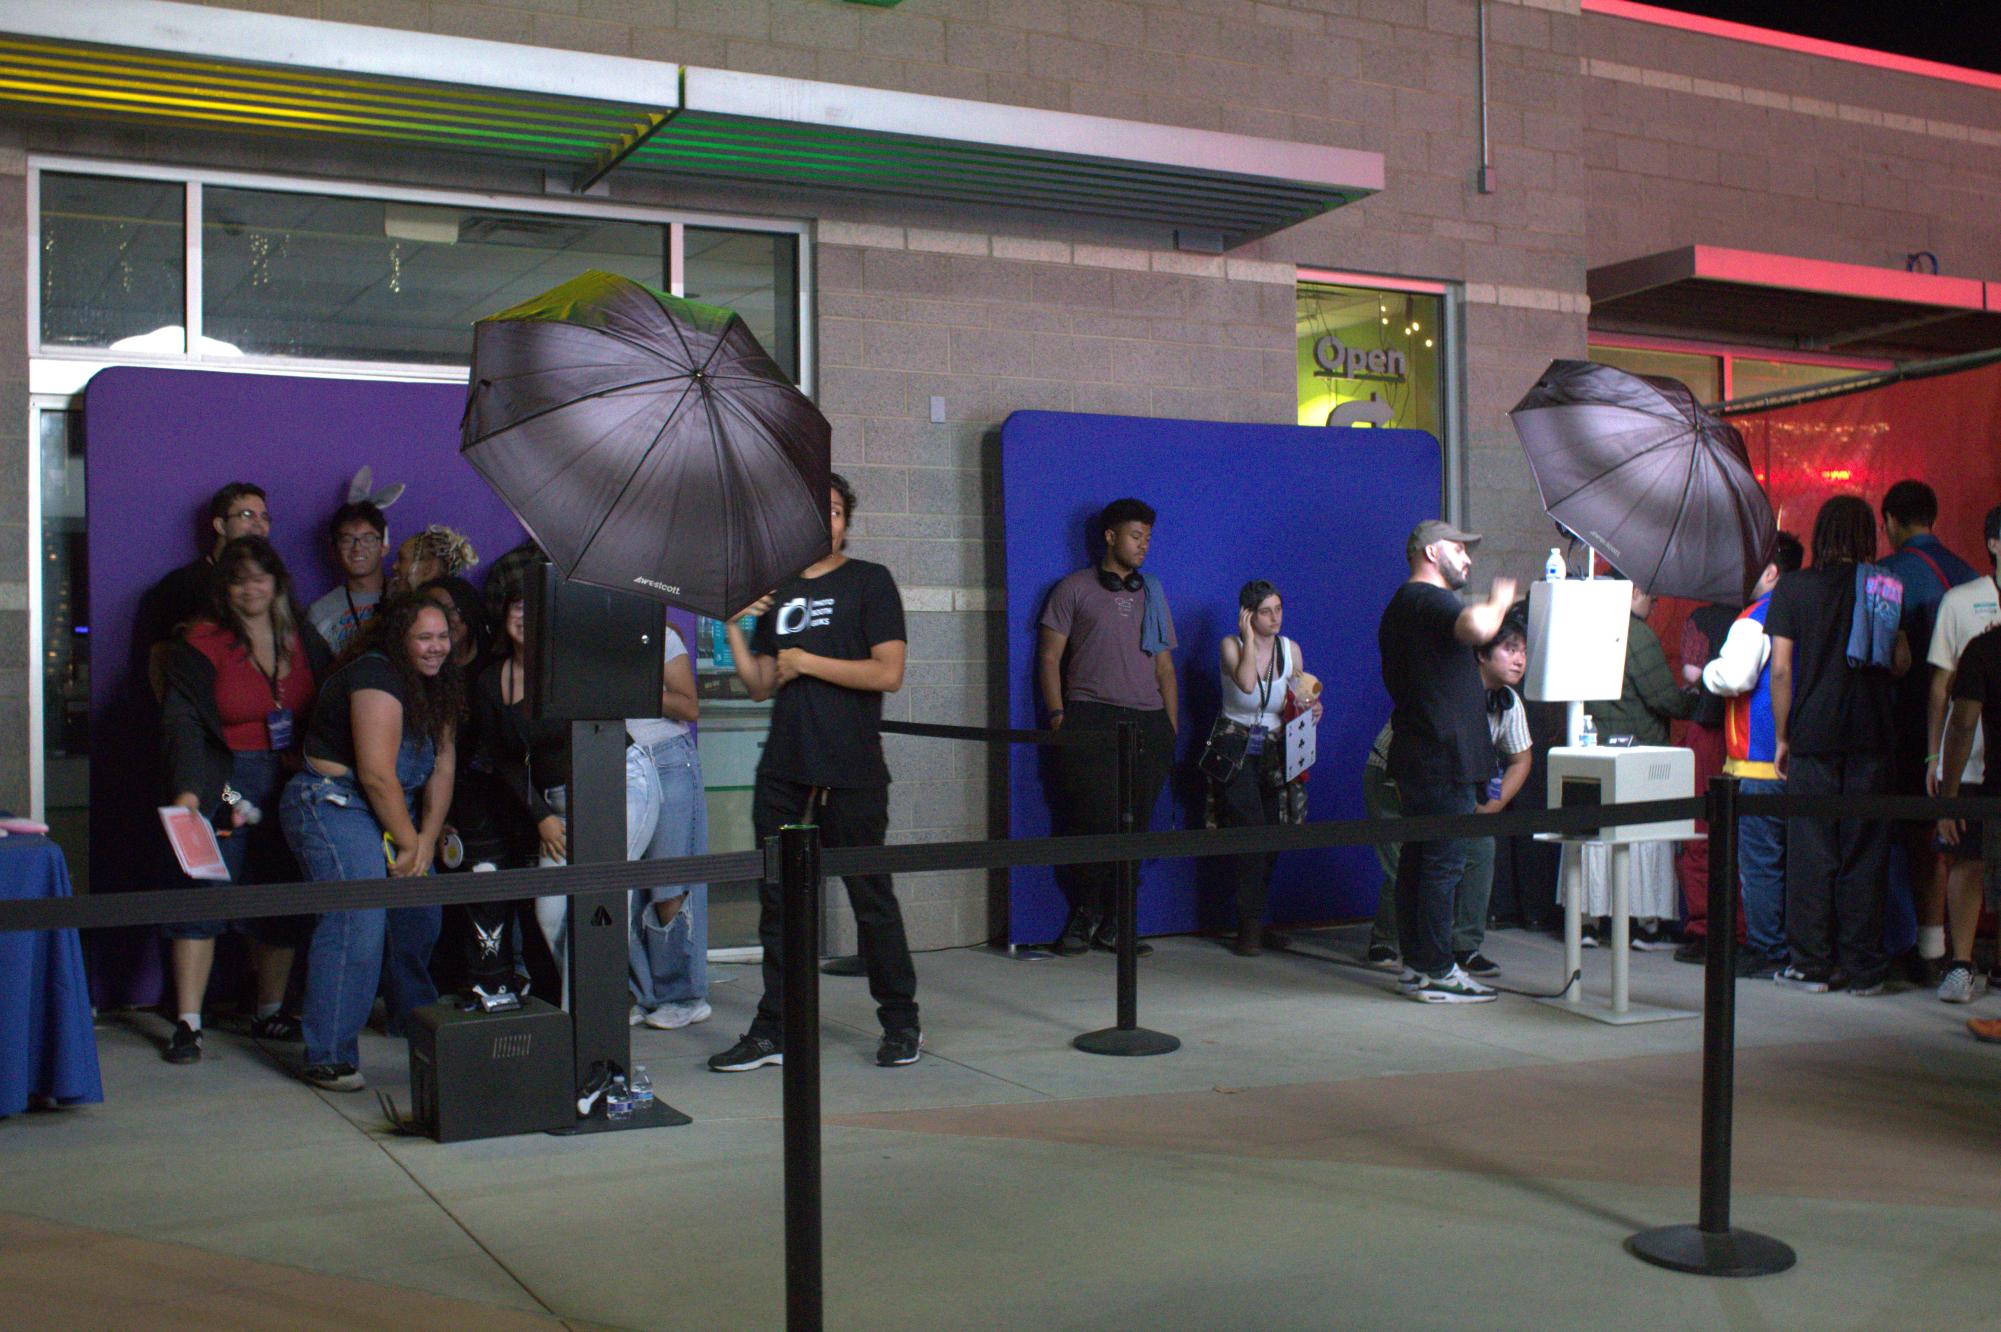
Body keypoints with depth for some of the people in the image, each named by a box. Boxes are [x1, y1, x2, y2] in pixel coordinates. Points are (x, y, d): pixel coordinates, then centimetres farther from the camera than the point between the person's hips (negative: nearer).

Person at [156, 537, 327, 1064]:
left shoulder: (303, 641, 9)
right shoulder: (202, 643, -4)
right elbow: (184, 720, -13)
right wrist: (187, 790, -26)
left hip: (292, 783, 4)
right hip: (224, 783, -4)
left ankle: (270, 1014, 20)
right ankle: (187, 1023, -2)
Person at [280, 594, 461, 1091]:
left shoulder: (434, 686, 11)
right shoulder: (376, 677, -17)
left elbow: (442, 766, 9)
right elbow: (377, 774, -20)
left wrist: (427, 839, -2)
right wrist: (409, 841, -11)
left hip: (394, 812, 9)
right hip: (334, 805, -9)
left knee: (420, 914, 12)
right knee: (358, 921, -20)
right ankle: (329, 1059, -17)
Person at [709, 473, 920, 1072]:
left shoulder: (869, 581, 1)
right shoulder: (777, 592, 17)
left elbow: (888, 673, -9)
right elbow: (760, 685, 15)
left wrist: (805, 662, -8)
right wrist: (733, 626, 2)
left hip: (852, 772, -5)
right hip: (784, 769, 5)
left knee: (871, 898, 2)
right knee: (779, 900, 6)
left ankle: (901, 1022, 16)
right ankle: (773, 1031, 14)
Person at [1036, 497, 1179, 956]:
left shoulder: (1152, 594, 20)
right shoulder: (1074, 590, 7)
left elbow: (1165, 665, 20)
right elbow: (1049, 656, 4)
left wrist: (1171, 727, 11)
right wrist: (1058, 714, -6)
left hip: (1148, 724, 4)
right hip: (1090, 720, -4)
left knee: (1135, 824, 1)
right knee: (1094, 820, -10)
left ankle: (1113, 925, 10)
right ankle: (1084, 914, 8)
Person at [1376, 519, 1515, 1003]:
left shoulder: (1400, 606, 21)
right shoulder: (1427, 601, -12)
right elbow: (1476, 628, -33)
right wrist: (1499, 601, -12)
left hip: (1416, 758, 11)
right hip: (1445, 758, -11)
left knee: (1417, 858, 12)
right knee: (1443, 862, -8)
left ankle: (1415, 963, 17)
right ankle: (1437, 973, -6)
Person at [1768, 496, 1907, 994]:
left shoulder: (1792, 588, 0)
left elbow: (1781, 667, -3)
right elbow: (1902, 661, 0)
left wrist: (1782, 736, 4)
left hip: (1812, 734, -1)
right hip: (1870, 734, 1)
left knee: (1810, 852, 5)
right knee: (1865, 854, 5)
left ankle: (1812, 964, 7)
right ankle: (1863, 969, 8)